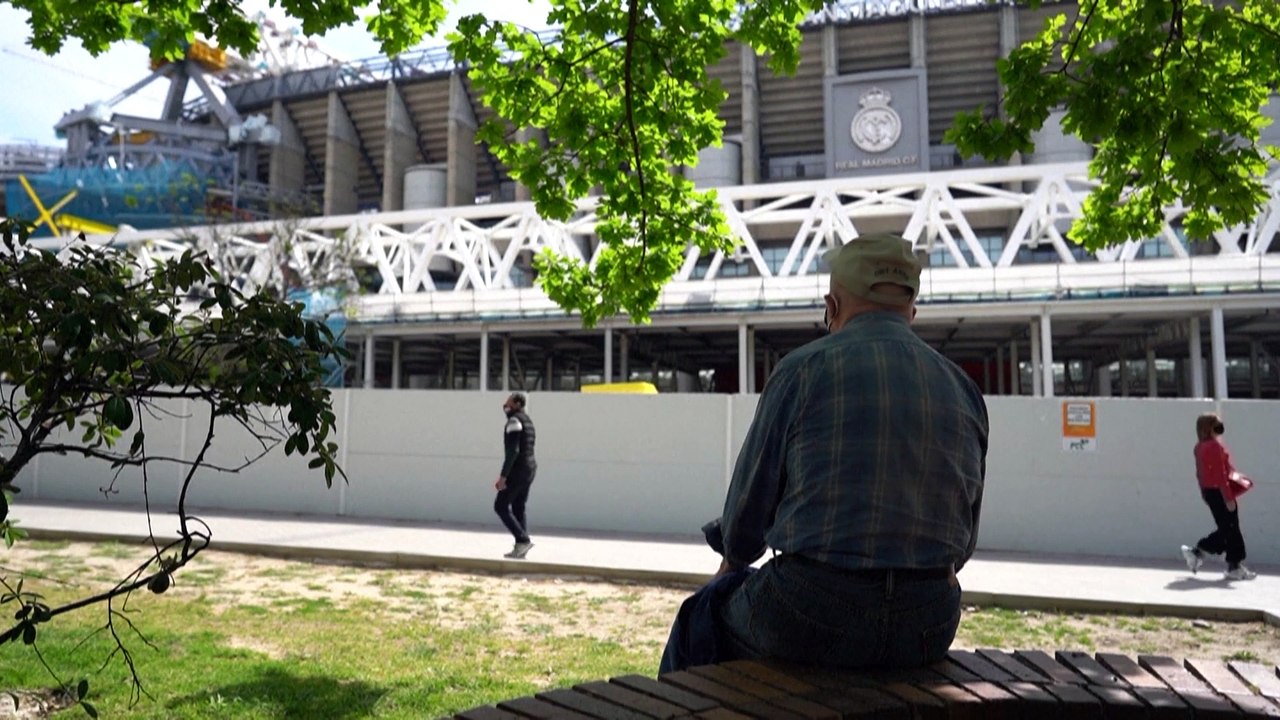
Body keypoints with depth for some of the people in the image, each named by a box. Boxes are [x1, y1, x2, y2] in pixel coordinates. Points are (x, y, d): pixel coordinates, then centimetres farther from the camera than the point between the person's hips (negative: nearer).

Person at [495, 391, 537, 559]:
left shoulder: (514, 420, -16)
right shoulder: (526, 419, 16)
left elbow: (512, 451, -24)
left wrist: (503, 476, -23)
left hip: (518, 469, -10)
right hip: (530, 468, 10)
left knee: (500, 506, -1)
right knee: (518, 508, 12)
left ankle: (523, 540, -8)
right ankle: (520, 548, 10)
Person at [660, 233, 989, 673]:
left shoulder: (804, 369, -8)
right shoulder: (965, 391, 7)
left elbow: (751, 497, -2)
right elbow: (964, 541, 13)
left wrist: (732, 562, 18)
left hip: (814, 619, -5)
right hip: (931, 625, 6)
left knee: (701, 617, 22)